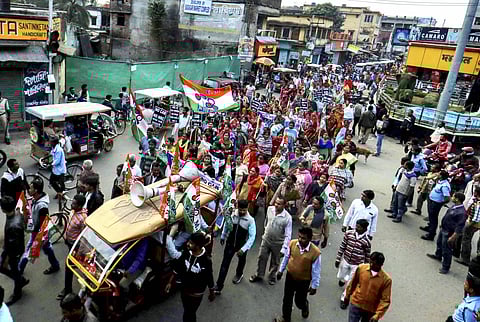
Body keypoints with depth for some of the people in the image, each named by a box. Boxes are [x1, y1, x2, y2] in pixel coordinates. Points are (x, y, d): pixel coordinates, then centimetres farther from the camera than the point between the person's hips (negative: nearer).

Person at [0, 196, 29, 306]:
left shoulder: (13, 226, -39)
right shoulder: (17, 214, -12)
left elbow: (13, 246, -28)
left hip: (14, 252, -8)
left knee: (14, 271, 15)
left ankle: (17, 294, 40)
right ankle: (21, 280, 43)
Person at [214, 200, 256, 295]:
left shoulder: (250, 220, -24)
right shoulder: (232, 214, -16)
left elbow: (252, 237, -23)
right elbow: (226, 225, 3)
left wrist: (243, 249, -30)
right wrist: (223, 237, 15)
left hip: (242, 245, -1)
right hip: (230, 243, 1)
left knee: (241, 260, 27)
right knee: (225, 263, 0)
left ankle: (239, 274, 58)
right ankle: (219, 286, 8)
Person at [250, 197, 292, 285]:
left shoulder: (287, 218, -26)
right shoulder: (270, 209, -13)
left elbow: (288, 235, -21)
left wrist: (284, 249, -22)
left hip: (278, 244, -3)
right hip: (266, 239, 3)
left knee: (275, 262, 17)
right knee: (261, 258, 17)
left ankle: (272, 277, 43)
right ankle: (259, 275, 40)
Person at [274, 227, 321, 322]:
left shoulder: (316, 252, -28)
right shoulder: (292, 243, -19)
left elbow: (316, 271, -15)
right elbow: (286, 257, 0)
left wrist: (314, 286, -6)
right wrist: (281, 270, 10)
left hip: (304, 281, -2)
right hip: (290, 276, 3)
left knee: (299, 301, 16)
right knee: (287, 299, 17)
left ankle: (305, 306, 54)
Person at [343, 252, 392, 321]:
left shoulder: (386, 279, -18)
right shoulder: (361, 268, -12)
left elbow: (385, 300, -14)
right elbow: (353, 283, 4)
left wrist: (377, 315, -21)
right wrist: (347, 296, 15)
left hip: (371, 310, 0)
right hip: (356, 305, 1)